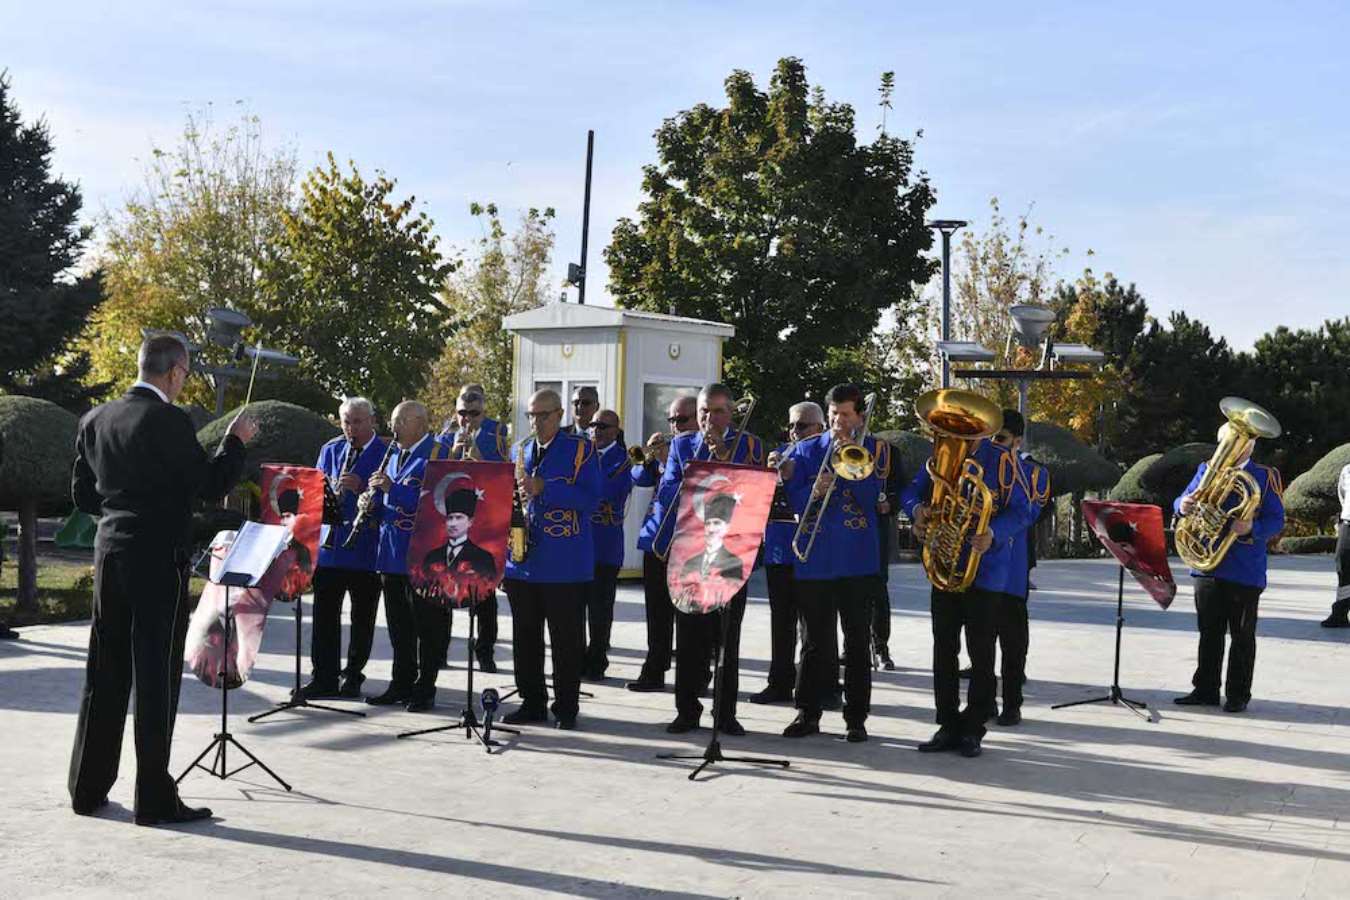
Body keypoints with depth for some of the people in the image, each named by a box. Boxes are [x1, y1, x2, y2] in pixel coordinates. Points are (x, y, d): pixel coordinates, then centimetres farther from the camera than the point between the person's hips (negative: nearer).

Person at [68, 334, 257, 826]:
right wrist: (236, 441, 3)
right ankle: (154, 798, 2)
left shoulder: (96, 419, 9)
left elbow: (82, 493, 15)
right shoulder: (169, 421, -13)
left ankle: (88, 788, 21)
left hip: (110, 554, 7)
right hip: (159, 559, -7)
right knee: (156, 678, -2)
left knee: (104, 675, 14)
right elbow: (212, 486, -11)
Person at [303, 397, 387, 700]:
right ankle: (323, 678, 9)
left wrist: (361, 488, -22)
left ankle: (353, 676, 18)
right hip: (329, 546, 3)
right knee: (324, 613, 3)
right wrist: (331, 492, -10)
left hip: (366, 547, -3)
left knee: (362, 617, 6)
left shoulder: (386, 453, -2)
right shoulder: (330, 450, 13)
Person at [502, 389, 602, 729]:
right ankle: (532, 702, 20)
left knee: (566, 640, 0)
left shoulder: (581, 449, -2)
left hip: (565, 564, -5)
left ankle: (566, 708, 9)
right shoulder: (519, 449, 15)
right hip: (522, 559, 5)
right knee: (525, 637, 10)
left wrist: (543, 490, -20)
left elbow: (590, 497, -12)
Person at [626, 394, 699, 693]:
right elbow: (639, 478, 11)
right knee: (658, 611, 11)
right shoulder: (669, 447, 14)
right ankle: (654, 671, 18)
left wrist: (667, 461, -18)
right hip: (657, 538, 6)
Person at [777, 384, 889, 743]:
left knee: (858, 643, 4)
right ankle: (808, 713, 14)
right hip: (812, 560, 2)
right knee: (815, 642, 7)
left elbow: (871, 496, -9)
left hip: (856, 560, -2)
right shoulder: (805, 450, 9)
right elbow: (792, 501, 3)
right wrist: (812, 492, -16)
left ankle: (856, 718, 9)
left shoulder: (875, 449, 4)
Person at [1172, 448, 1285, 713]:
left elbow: (1277, 521, -7)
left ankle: (1238, 695, 14)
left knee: (1242, 635, 5)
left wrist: (1252, 528, -27)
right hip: (1208, 566, 3)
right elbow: (1183, 501, 10)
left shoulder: (1266, 477, -1)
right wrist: (1183, 506, -15)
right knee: (1209, 631, 10)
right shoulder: (1207, 470, 9)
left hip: (1245, 572, -3)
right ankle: (1205, 689, 18)